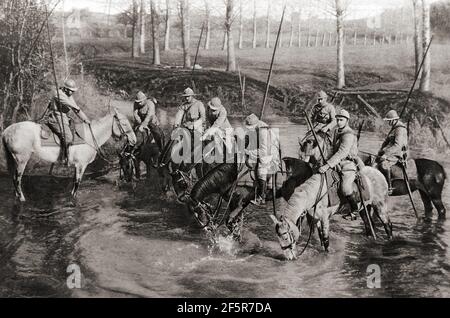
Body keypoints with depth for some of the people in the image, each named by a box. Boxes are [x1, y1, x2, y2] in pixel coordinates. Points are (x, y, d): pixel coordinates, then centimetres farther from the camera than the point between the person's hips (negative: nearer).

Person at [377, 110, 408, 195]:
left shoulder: (400, 129, -15)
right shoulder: (394, 128, 19)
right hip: (391, 152, 11)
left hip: (397, 154, -11)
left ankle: (389, 188, -31)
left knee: (383, 165, -34)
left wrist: (386, 154, -29)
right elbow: (387, 141, 24)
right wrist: (381, 151, 9)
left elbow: (397, 145, -25)